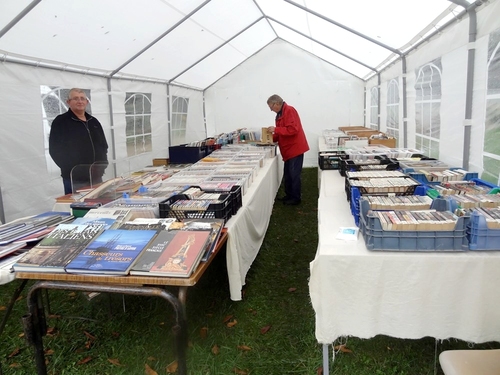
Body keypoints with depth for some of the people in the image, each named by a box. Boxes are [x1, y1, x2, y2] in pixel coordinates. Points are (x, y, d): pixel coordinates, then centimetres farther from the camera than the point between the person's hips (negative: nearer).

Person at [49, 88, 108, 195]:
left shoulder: (94, 121, 15)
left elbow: (103, 146, 20)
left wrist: (102, 164, 5)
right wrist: (70, 169, -16)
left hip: (96, 177, 6)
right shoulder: (60, 122, -3)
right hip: (75, 179, -6)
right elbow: (55, 150, -9)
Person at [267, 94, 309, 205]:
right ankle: (289, 195, 24)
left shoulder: (289, 110, -14)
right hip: (289, 149, 10)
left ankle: (296, 198, 6)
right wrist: (271, 138, 6)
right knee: (287, 174, 14)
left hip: (295, 148, -10)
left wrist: (276, 129, -21)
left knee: (294, 174, -4)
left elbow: (292, 129, -24)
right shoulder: (280, 114, 15)